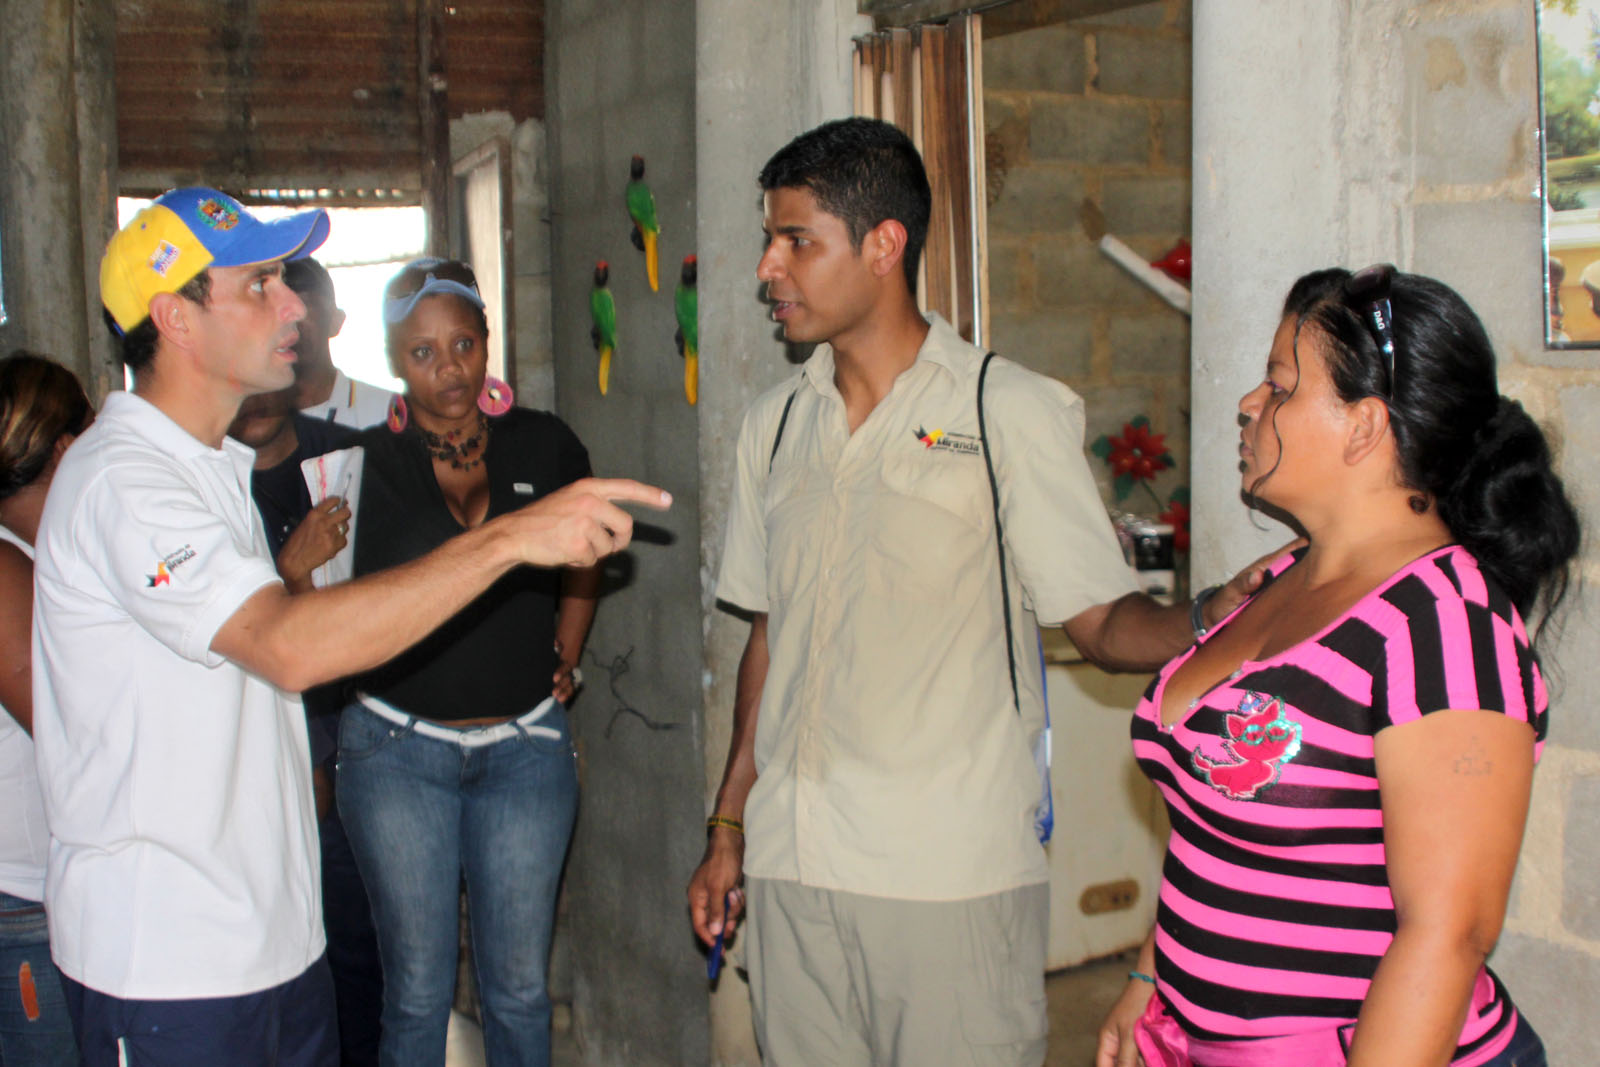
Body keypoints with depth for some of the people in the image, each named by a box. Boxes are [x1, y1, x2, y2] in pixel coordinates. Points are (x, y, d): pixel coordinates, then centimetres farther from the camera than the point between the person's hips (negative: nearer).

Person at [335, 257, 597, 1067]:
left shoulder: (544, 445, 1)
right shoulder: (365, 462, -4)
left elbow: (583, 555, 20)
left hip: (525, 748, 2)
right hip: (397, 748, -1)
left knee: (519, 988, 9)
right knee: (417, 991, 6)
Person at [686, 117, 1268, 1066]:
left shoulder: (1012, 411, -5)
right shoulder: (774, 426, 11)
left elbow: (1102, 619, -7)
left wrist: (1215, 615, -28)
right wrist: (729, 826, 16)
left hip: (953, 879, -4)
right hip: (791, 869, 5)